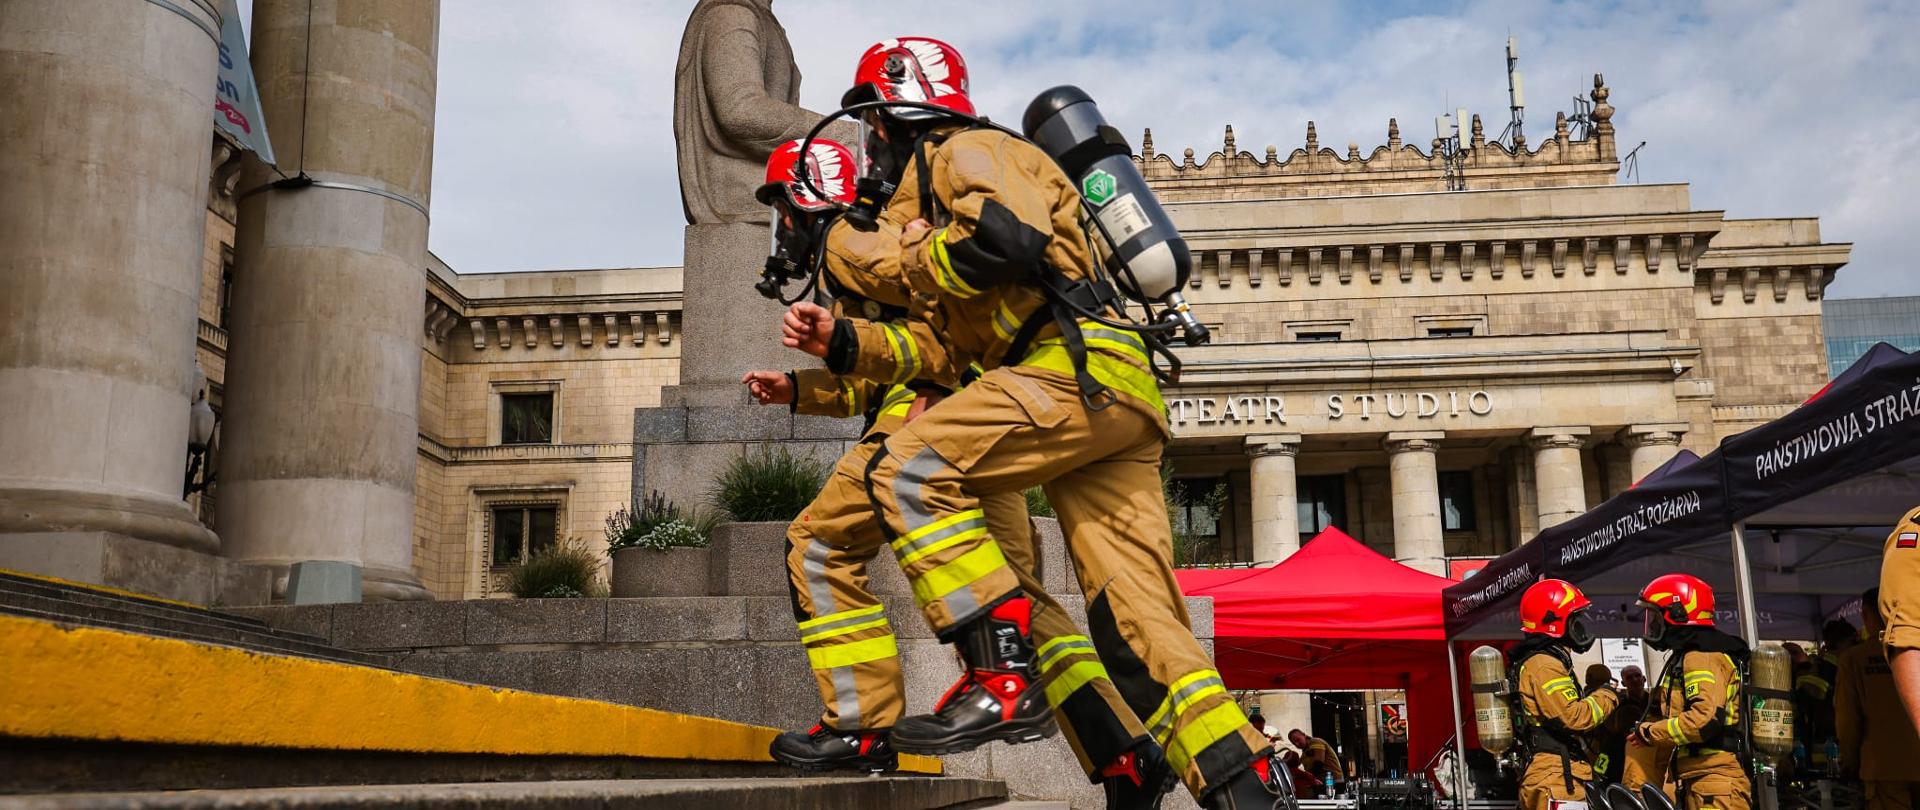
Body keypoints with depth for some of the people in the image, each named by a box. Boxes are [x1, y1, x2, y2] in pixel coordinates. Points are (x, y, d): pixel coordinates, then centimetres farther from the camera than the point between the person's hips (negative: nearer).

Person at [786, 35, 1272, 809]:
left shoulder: (964, 151, 4)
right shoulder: (925, 193, 33)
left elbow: (1013, 237, -19)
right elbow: (948, 345, 28)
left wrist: (922, 253, -2)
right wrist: (842, 341, 18)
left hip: (1079, 368, -10)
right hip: (1115, 398, 10)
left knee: (910, 470, -17)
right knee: (1135, 616, 2)